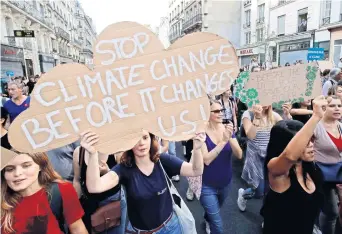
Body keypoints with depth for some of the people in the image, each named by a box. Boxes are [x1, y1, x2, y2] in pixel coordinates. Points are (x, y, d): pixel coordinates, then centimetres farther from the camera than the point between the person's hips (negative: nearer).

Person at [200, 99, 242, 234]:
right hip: (208, 185, -4)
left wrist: (230, 138, -30)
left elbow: (239, 155, -14)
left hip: (226, 182, 5)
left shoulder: (228, 129, -7)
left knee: (214, 212, 31)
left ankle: (207, 220, 62)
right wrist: (223, 141, -34)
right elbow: (206, 160, -28)